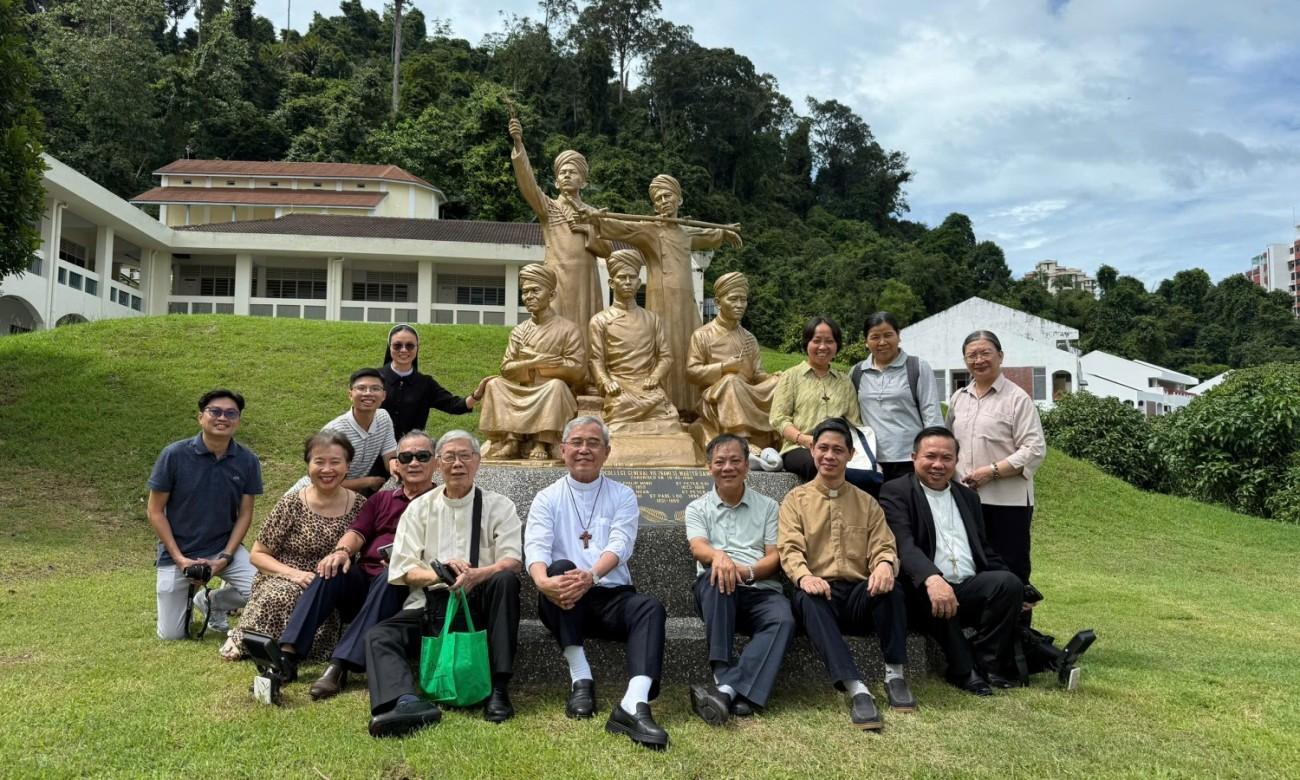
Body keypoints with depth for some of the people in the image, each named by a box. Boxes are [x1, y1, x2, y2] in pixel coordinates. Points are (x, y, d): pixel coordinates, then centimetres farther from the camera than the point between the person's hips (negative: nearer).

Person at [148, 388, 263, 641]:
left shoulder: (247, 461, -9)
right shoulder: (174, 455, -15)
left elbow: (244, 514, -2)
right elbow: (155, 511, -8)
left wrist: (225, 558, -13)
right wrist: (179, 558, -14)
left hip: (224, 548, 1)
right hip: (177, 552, -1)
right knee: (171, 635, 0)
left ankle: (211, 602, 9)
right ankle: (186, 596, 34)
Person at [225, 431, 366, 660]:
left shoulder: (359, 505, 3)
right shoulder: (291, 504, -2)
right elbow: (258, 554, 2)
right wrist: (293, 573, -15)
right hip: (283, 582, 0)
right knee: (282, 597, -36)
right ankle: (244, 639, -9)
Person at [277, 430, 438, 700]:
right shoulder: (381, 500, 24)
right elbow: (357, 532, 8)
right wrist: (342, 550, -16)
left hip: (405, 587, -4)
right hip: (363, 578, 4)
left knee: (391, 575, -35)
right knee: (333, 570, -25)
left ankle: (339, 666, -42)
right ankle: (287, 655, -33)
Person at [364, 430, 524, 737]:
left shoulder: (499, 506, 8)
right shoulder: (420, 508, 13)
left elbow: (513, 561, -5)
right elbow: (404, 570, 6)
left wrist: (477, 575, -27)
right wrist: (438, 574, -16)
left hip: (480, 602, -1)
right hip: (431, 602, 2)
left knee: (506, 580, -32)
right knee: (379, 636, -24)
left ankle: (499, 689, -29)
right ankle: (405, 703, -51)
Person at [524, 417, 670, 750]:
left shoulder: (622, 495, 9)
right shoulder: (547, 498, 8)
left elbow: (620, 545, -9)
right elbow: (536, 547, -9)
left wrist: (591, 576, -31)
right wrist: (543, 581, -34)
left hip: (611, 597, 1)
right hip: (564, 600, 0)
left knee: (650, 607, -29)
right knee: (561, 568, -32)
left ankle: (633, 706, -48)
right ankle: (580, 679, -28)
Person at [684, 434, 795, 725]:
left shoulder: (767, 506, 17)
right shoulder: (697, 508, 14)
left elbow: (775, 558, 7)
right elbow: (698, 548, -5)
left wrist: (747, 572, -15)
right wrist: (718, 555, -30)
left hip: (762, 591, 1)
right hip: (718, 592, 0)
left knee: (783, 620, -33)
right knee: (716, 576, -36)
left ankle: (726, 690, -44)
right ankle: (725, 678, -41)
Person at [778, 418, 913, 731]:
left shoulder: (867, 503, 20)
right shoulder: (795, 500, 13)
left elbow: (883, 547, 8)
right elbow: (789, 548, -3)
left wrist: (885, 564, -19)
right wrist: (804, 576, -27)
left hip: (859, 594, 2)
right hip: (818, 591, -1)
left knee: (890, 587, -32)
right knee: (808, 600, -37)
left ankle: (894, 676, -21)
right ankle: (857, 691, -46)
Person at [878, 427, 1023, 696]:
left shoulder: (968, 496, 21)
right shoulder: (896, 492, 0)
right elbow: (903, 544, -16)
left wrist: (1014, 592, 10)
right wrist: (932, 579, -35)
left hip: (970, 589, 5)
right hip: (923, 592, -5)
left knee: (1010, 583, -21)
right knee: (933, 594, -36)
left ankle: (987, 664, -11)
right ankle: (965, 670, -19)